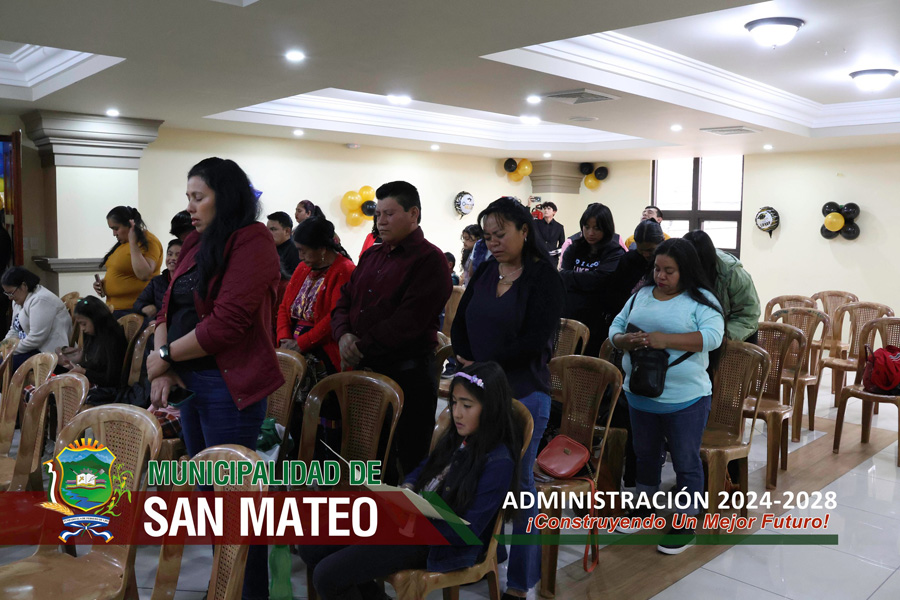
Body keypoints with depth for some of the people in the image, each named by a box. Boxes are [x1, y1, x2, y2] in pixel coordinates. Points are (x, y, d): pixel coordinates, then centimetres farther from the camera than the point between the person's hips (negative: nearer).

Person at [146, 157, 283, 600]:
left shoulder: (251, 241, -12)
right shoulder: (196, 244, 13)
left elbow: (227, 323, -20)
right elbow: (170, 307, 12)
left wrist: (165, 355, -9)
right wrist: (163, 369, -3)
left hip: (228, 385, -9)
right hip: (188, 381, 9)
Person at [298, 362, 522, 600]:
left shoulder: (498, 462, -19)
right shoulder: (457, 437, 6)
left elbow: (467, 531, -20)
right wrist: (405, 492, -1)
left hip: (435, 542, -9)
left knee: (326, 576, -17)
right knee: (311, 548, 4)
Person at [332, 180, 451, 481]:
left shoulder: (429, 259, -9)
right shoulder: (371, 256, 17)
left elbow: (409, 320, -18)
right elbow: (345, 300, 16)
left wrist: (362, 346, -15)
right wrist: (344, 335, -5)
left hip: (407, 372, -7)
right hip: (363, 366, 7)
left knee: (409, 458, 2)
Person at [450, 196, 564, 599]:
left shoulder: (544, 276, -7)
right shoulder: (485, 270, 9)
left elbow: (536, 340, -16)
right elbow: (460, 324, 9)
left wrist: (485, 367, -13)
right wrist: (466, 363, -7)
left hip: (523, 394, -5)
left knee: (517, 482, 4)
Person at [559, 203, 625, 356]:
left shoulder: (615, 253, -2)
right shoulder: (574, 249, 12)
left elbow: (597, 280, -16)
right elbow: (560, 280, 1)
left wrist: (565, 275, -6)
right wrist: (583, 280, -14)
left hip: (597, 325, -4)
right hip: (567, 318, 4)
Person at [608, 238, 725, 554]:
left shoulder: (701, 300, -9)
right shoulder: (641, 295, 7)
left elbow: (713, 336, -23)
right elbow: (616, 326, 8)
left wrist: (666, 340, -31)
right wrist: (623, 340, -16)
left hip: (685, 400, -5)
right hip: (640, 395, 6)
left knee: (686, 462, 8)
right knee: (646, 455, 22)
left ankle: (685, 523, 24)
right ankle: (644, 507, 42)